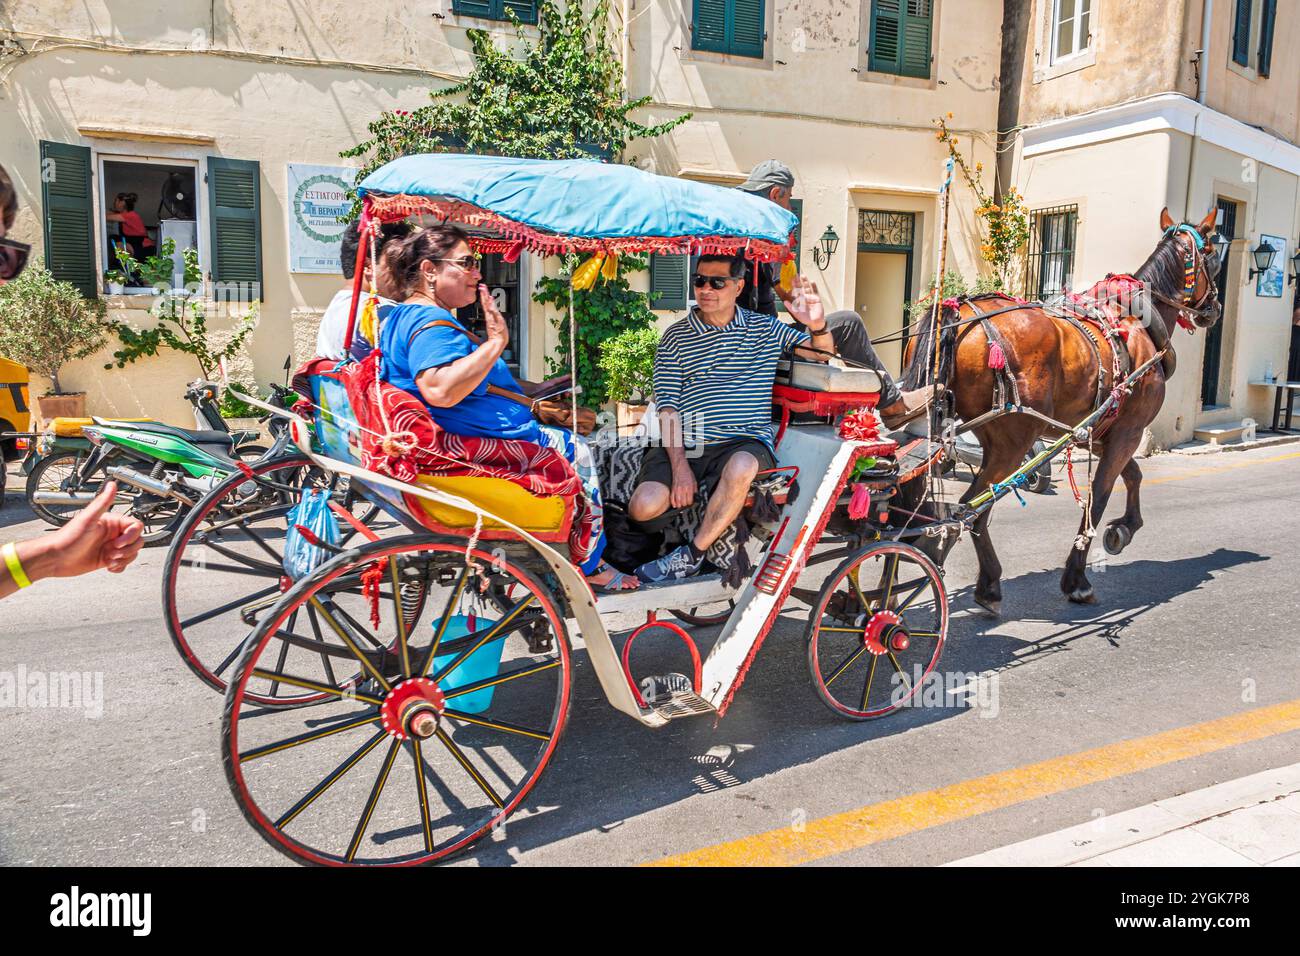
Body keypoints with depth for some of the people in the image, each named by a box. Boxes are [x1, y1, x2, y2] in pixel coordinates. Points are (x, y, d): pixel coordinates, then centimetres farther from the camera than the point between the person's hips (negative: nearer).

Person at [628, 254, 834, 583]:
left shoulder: (764, 328, 12)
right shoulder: (675, 337, 8)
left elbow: (822, 354, 15)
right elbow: (668, 406, 2)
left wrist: (816, 324, -11)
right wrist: (680, 465, -12)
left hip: (745, 442, 0)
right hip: (683, 444, 0)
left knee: (741, 467, -38)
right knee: (644, 507, -25)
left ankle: (691, 555, -18)